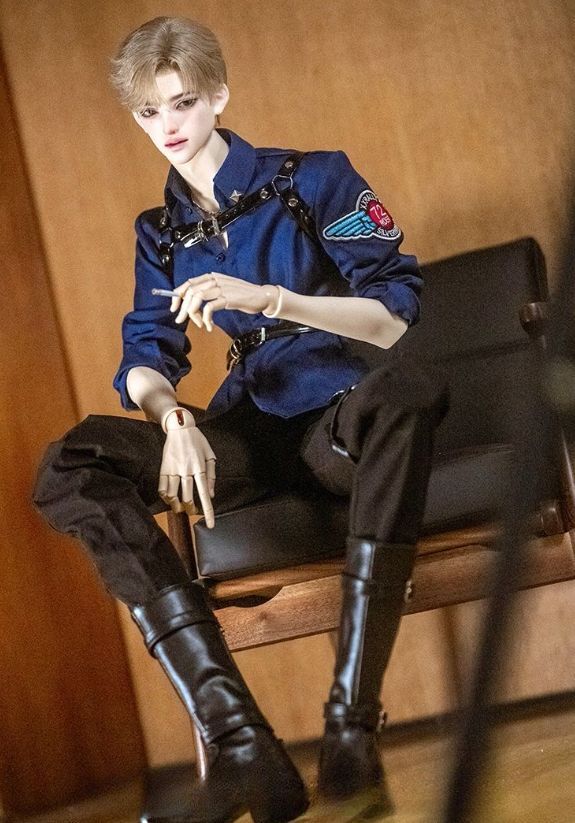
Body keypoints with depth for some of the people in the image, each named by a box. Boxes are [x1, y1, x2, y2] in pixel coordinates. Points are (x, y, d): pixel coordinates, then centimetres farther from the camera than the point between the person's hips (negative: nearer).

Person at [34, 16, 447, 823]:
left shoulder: (316, 179, 2)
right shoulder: (160, 232, 15)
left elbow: (396, 316, -5)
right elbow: (145, 360, 8)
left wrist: (267, 297, -20)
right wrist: (175, 419, -16)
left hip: (339, 420, -4)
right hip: (250, 437, 4)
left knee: (408, 389, -41)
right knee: (68, 469, -22)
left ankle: (352, 719, -40)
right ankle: (239, 742, -36)